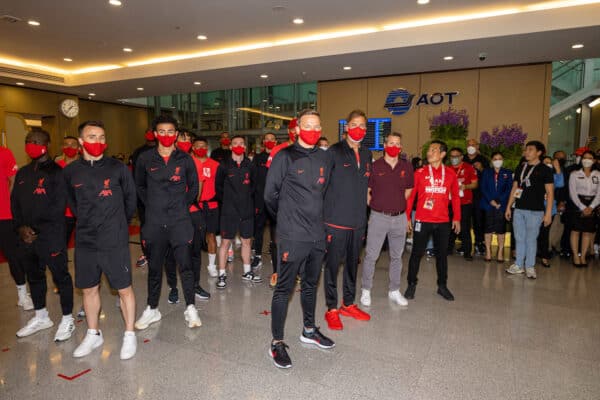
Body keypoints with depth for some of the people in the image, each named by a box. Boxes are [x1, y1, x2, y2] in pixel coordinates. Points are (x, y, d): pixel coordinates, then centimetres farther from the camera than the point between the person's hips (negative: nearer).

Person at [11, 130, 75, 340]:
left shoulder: (56, 171, -7)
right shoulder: (22, 173, 14)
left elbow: (59, 205, -13)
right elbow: (15, 203, 14)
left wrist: (37, 230, -14)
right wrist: (21, 227, -2)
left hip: (51, 236, -7)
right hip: (27, 236, 7)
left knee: (60, 275, 1)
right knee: (34, 276, 18)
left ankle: (67, 319, 16)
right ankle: (41, 317, 35)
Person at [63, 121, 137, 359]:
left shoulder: (117, 168, -5)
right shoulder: (71, 171, 3)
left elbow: (130, 199, 5)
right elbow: (72, 203, 17)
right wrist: (88, 222, 14)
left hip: (115, 241, -3)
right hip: (84, 242, 4)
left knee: (124, 288, 3)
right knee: (89, 289, 15)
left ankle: (129, 335, 19)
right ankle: (93, 335, 33)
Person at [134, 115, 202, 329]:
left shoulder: (185, 159, 2)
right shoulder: (145, 159, 3)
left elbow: (193, 186, 12)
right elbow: (139, 186, 15)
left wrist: (184, 205, 5)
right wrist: (151, 205, 6)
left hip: (180, 221, -1)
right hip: (154, 222, 1)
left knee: (185, 265, 0)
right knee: (154, 267, 11)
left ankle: (190, 308, 14)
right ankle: (152, 309, 27)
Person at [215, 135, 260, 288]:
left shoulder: (250, 165, 4)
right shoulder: (224, 165, -2)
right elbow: (218, 186, 5)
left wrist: (248, 198, 6)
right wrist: (226, 200, 4)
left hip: (247, 210, 3)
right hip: (229, 210, -3)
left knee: (247, 241, 11)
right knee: (225, 242, 0)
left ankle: (247, 272, 25)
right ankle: (222, 275, 11)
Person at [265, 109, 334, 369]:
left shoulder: (325, 158, 8)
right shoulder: (285, 157, -9)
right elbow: (270, 194, -6)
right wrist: (286, 217, 6)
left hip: (317, 235, 6)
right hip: (292, 235, -6)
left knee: (311, 284, 19)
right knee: (284, 288, 2)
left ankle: (309, 331, 38)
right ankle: (277, 342, 16)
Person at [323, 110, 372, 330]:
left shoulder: (367, 154, 12)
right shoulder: (334, 151, -7)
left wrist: (363, 199, 16)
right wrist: (328, 207, -9)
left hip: (358, 220, 6)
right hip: (336, 220, -6)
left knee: (353, 263, 16)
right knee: (332, 264, 2)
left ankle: (348, 304, 32)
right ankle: (332, 309, 16)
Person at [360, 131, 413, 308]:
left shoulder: (407, 167, 5)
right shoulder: (375, 166, -5)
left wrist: (398, 203, 14)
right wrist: (376, 205, 2)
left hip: (400, 217, 4)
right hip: (379, 217, -3)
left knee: (397, 256, 13)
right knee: (371, 256, 0)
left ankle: (394, 290, 28)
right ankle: (366, 290, 15)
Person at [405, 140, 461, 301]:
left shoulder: (450, 174, 3)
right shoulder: (420, 172, -2)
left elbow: (455, 197, 10)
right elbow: (410, 195, -1)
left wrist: (456, 218, 9)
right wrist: (407, 217, -4)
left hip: (443, 222, 2)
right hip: (422, 221, -2)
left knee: (442, 254, 12)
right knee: (417, 253, 4)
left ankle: (442, 285, 28)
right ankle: (411, 285, 19)